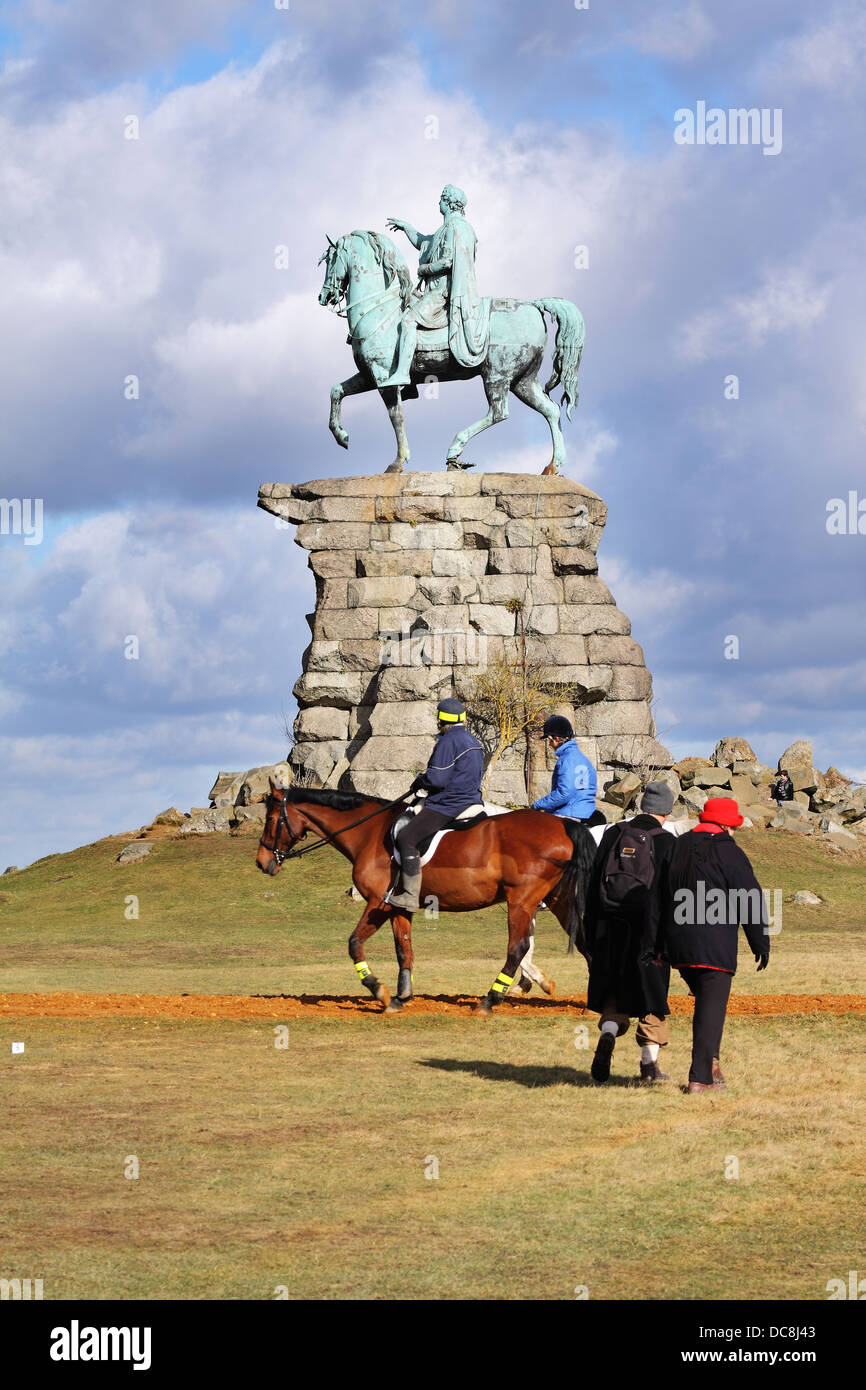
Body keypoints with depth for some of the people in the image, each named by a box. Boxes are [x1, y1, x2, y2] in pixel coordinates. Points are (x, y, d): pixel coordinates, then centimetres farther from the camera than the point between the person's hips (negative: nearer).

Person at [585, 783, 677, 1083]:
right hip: (649, 931, -2)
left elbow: (594, 886, 7)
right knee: (651, 994, 8)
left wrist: (590, 934, 12)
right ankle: (649, 1063, 10)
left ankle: (608, 1034, -13)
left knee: (614, 993, 14)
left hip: (611, 929, 3)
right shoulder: (666, 842, -4)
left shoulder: (613, 834, 6)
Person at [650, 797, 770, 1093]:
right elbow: (750, 900, -8)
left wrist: (653, 944, 16)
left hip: (678, 946, 6)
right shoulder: (728, 852, -7)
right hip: (716, 946, -6)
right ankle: (700, 1077, -6)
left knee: (706, 1000, 22)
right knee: (712, 1008, -2)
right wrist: (761, 943, 0)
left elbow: (657, 899, 13)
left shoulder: (677, 849, 12)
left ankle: (710, 1061, 18)